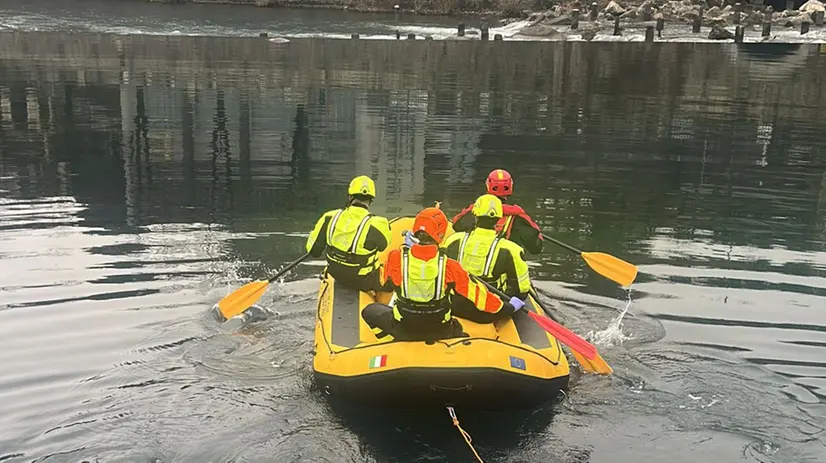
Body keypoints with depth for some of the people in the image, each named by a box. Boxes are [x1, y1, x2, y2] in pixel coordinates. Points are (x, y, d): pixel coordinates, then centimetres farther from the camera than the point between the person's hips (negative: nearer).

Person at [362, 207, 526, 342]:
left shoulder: (396, 258, -20)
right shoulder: (449, 266, -21)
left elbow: (386, 284, 3)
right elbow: (477, 293, -9)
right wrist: (507, 308, 7)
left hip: (402, 329, -1)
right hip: (440, 332, 2)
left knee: (370, 310, 23)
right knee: (456, 328, 36)